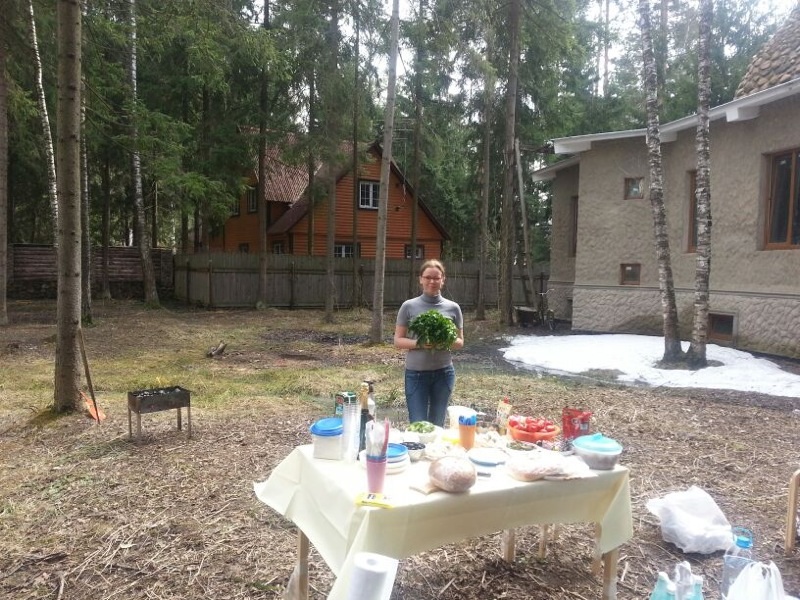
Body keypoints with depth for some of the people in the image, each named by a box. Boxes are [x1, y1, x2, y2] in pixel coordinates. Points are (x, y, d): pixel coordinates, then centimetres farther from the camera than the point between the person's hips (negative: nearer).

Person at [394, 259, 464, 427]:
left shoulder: (453, 308, 1)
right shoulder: (409, 306, -4)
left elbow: (460, 342, 7)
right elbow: (398, 340, -1)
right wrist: (418, 343, -20)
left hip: (444, 373, 2)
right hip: (416, 373, -2)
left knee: (437, 425, 12)